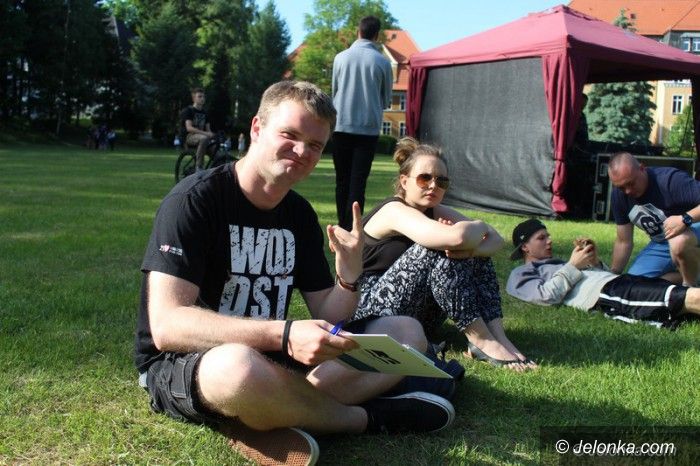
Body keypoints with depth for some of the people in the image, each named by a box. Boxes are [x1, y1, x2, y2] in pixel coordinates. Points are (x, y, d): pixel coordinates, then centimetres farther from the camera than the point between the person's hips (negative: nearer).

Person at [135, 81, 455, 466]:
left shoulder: (299, 214, 5)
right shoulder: (194, 199, -16)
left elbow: (327, 320, 5)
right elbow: (166, 326, -26)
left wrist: (349, 275, -17)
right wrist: (284, 335, -35)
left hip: (271, 360, 7)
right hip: (181, 364, -7)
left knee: (406, 333, -1)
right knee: (240, 368, -43)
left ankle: (272, 421, -20)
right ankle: (369, 417, -12)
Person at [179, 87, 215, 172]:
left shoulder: (204, 113, 17)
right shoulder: (188, 111, -4)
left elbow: (208, 129, 14)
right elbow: (189, 128, -17)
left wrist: (211, 134, -11)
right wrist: (205, 133, -26)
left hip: (202, 136, 6)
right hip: (189, 137, -6)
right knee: (204, 138, -39)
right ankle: (199, 167, -35)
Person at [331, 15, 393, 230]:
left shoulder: (341, 58, -1)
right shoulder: (382, 62, -3)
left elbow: (334, 91, 9)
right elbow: (386, 100, 7)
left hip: (342, 126, 1)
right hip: (369, 128, -1)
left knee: (342, 179, 11)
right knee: (358, 180, -1)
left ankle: (343, 226, 13)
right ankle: (352, 228, -8)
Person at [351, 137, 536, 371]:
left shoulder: (436, 211, 6)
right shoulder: (394, 210, -18)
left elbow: (496, 240, -5)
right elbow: (457, 236, -36)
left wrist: (470, 248, -27)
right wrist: (480, 227, -13)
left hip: (415, 320, 8)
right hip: (370, 313, -8)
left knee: (478, 250, -4)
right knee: (438, 250, -26)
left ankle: (496, 334, -17)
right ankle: (481, 340, -23)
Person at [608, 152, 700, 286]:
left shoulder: (671, 180, -27)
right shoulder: (619, 195, -8)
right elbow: (624, 241, 0)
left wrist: (686, 219, -48)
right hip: (660, 243, 6)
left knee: (679, 242, -41)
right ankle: (687, 273, 7)